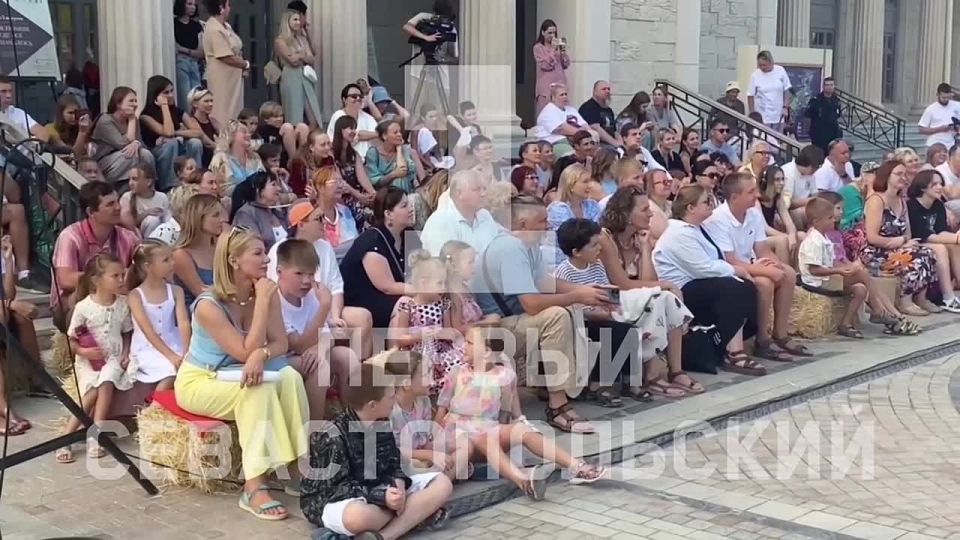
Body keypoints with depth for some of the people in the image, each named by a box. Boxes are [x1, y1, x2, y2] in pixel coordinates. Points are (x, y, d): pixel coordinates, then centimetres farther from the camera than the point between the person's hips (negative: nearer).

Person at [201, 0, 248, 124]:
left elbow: (235, 50, 16)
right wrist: (246, 64, -7)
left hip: (232, 77, 10)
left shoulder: (225, 26, 11)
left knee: (233, 112, 13)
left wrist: (243, 68, -1)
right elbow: (227, 57, -22)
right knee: (224, 116, -5)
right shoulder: (214, 30, -19)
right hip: (222, 79, -10)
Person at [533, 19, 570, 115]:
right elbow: (546, 65, -10)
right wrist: (553, 50, -13)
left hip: (560, 85, 5)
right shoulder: (538, 47, -1)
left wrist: (563, 51, -5)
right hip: (546, 86, -5)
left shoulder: (558, 46, 12)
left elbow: (566, 65, 10)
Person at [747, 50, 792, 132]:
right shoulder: (755, 76, -6)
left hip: (778, 116, 2)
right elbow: (750, 96, -2)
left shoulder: (781, 71, 0)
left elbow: (786, 91, 8)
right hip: (762, 117, -2)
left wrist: (785, 107, 0)